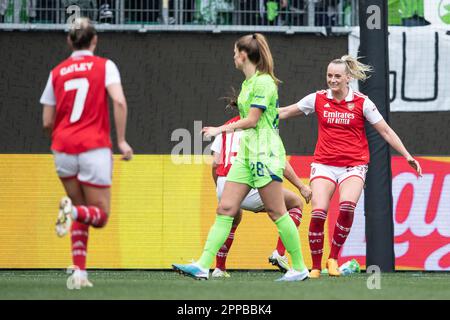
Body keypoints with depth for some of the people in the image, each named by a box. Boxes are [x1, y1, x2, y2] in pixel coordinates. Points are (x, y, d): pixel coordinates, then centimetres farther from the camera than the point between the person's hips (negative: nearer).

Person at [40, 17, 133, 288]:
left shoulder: (57, 73, 9)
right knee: (100, 216, 5)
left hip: (64, 150, 3)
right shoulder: (104, 66, 1)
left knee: (81, 213, 19)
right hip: (95, 149, -3)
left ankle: (79, 271, 4)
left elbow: (47, 123, 8)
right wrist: (122, 141, -9)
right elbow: (119, 102, -16)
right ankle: (73, 211, -29)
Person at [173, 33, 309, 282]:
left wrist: (221, 129, -8)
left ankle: (299, 268, 4)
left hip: (265, 153, -9)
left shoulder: (263, 82, -12)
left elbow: (252, 120, -15)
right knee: (225, 209, -1)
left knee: (276, 211, -5)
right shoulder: (248, 83, 16)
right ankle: (203, 266, -8)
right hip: (246, 153, 9)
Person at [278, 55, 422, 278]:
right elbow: (284, 112, 15)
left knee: (347, 206, -28)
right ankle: (315, 266, -1)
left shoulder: (362, 102, -1)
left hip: (353, 165, -2)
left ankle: (333, 258, -11)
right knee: (318, 212, -16)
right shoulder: (318, 99, 4)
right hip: (324, 165, 2)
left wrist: (407, 156, -1)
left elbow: (386, 131, 3)